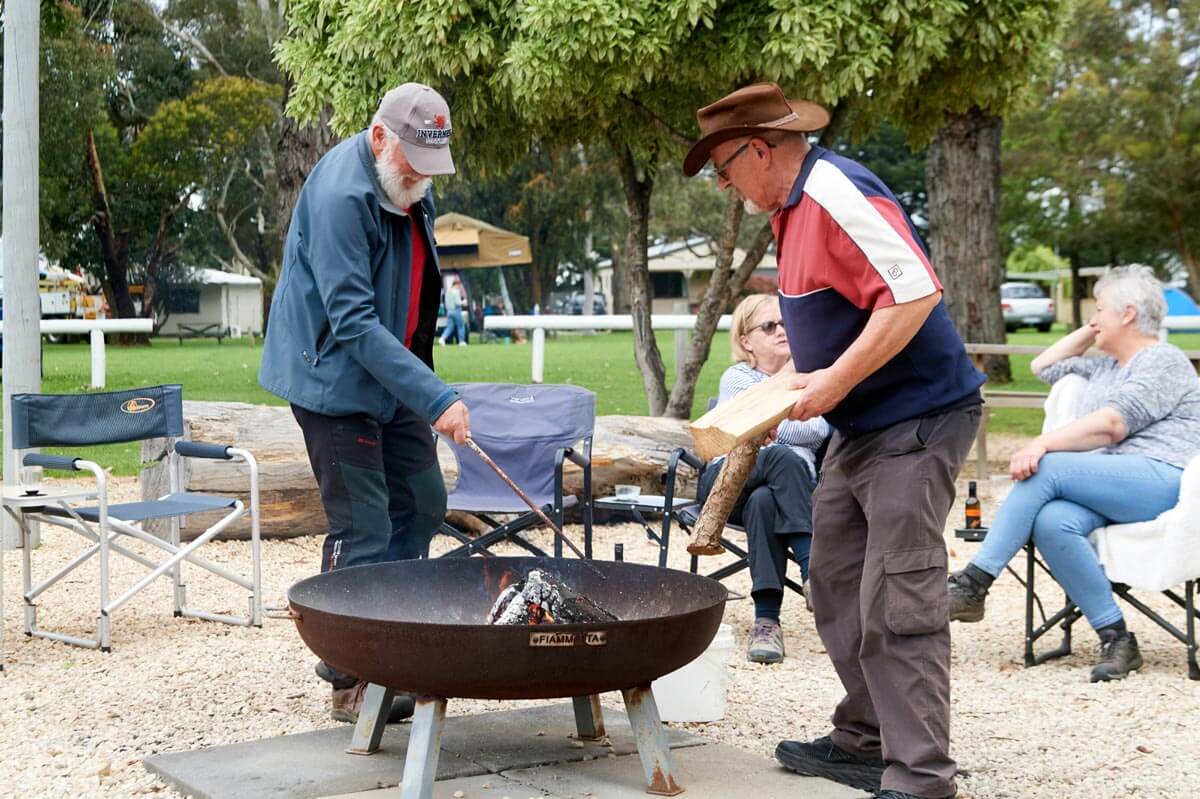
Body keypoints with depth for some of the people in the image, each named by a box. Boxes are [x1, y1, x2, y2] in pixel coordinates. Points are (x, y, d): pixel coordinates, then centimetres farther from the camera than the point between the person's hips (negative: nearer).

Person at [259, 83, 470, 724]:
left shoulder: (412, 187, 5)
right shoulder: (341, 195, -25)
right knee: (362, 530, -6)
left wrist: (424, 381, 21)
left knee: (421, 505, 11)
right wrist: (435, 398, -35)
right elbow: (353, 321, -30)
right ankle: (353, 681, 5)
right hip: (333, 378, -9)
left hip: (391, 375, 9)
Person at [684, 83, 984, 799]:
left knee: (897, 607, -10)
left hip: (915, 420, -11)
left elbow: (915, 291, -27)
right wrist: (800, 383, 10)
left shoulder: (837, 193, -18)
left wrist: (835, 381, -23)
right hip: (861, 428, 11)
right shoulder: (792, 207, 13)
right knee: (837, 587, 15)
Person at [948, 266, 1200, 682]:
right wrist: (1089, 333, 31)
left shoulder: (1164, 361, 2)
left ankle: (973, 584, -27)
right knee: (1052, 522, -28)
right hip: (1111, 486, 7)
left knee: (1046, 469, -28)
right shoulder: (1103, 367, 30)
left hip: (1162, 480, -7)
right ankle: (1116, 640, -26)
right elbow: (1043, 367, 41)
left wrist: (1043, 444, -22)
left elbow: (1111, 424, -13)